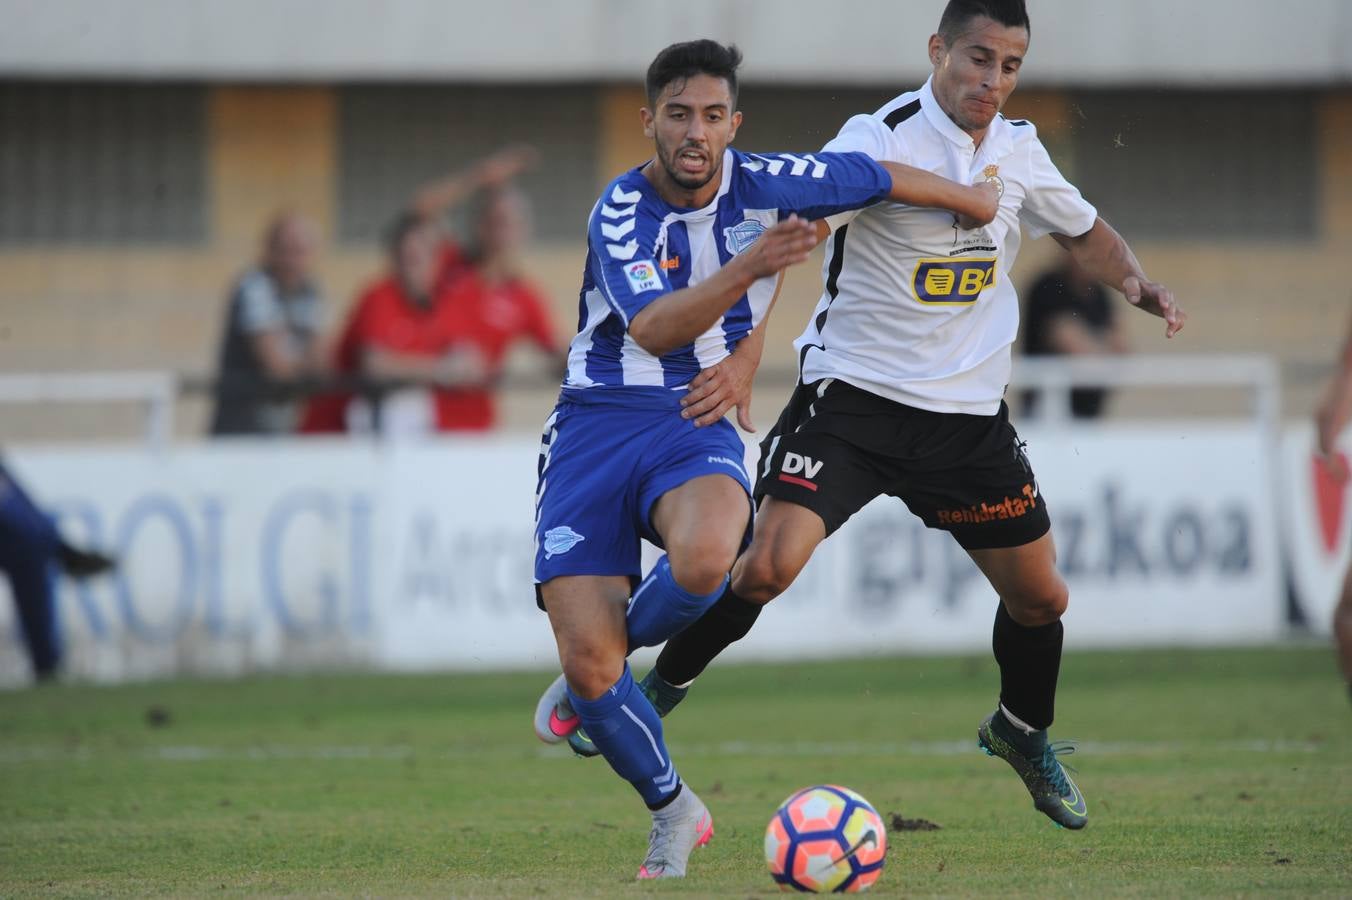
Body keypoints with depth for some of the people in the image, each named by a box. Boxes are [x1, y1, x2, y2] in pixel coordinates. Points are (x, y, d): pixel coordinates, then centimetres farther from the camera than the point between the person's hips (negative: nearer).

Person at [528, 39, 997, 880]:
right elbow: (652, 331, -27)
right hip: (595, 426, -1)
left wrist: (974, 200, 29)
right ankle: (673, 810, 14)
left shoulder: (763, 186, -4)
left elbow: (877, 177, 15)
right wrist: (746, 268, -39)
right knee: (586, 665, -13)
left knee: (703, 560, -35)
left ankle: (593, 682, -3)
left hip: (696, 424, 1)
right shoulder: (621, 211, -12)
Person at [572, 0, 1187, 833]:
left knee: (1041, 597, 10)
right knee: (768, 565, -21)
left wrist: (1138, 283, 1)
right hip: (852, 396, -5)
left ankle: (1024, 734, 39)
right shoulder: (880, 141, -15)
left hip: (969, 412, 5)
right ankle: (661, 689, 2)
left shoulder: (1018, 151, 4)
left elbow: (1086, 234, 23)